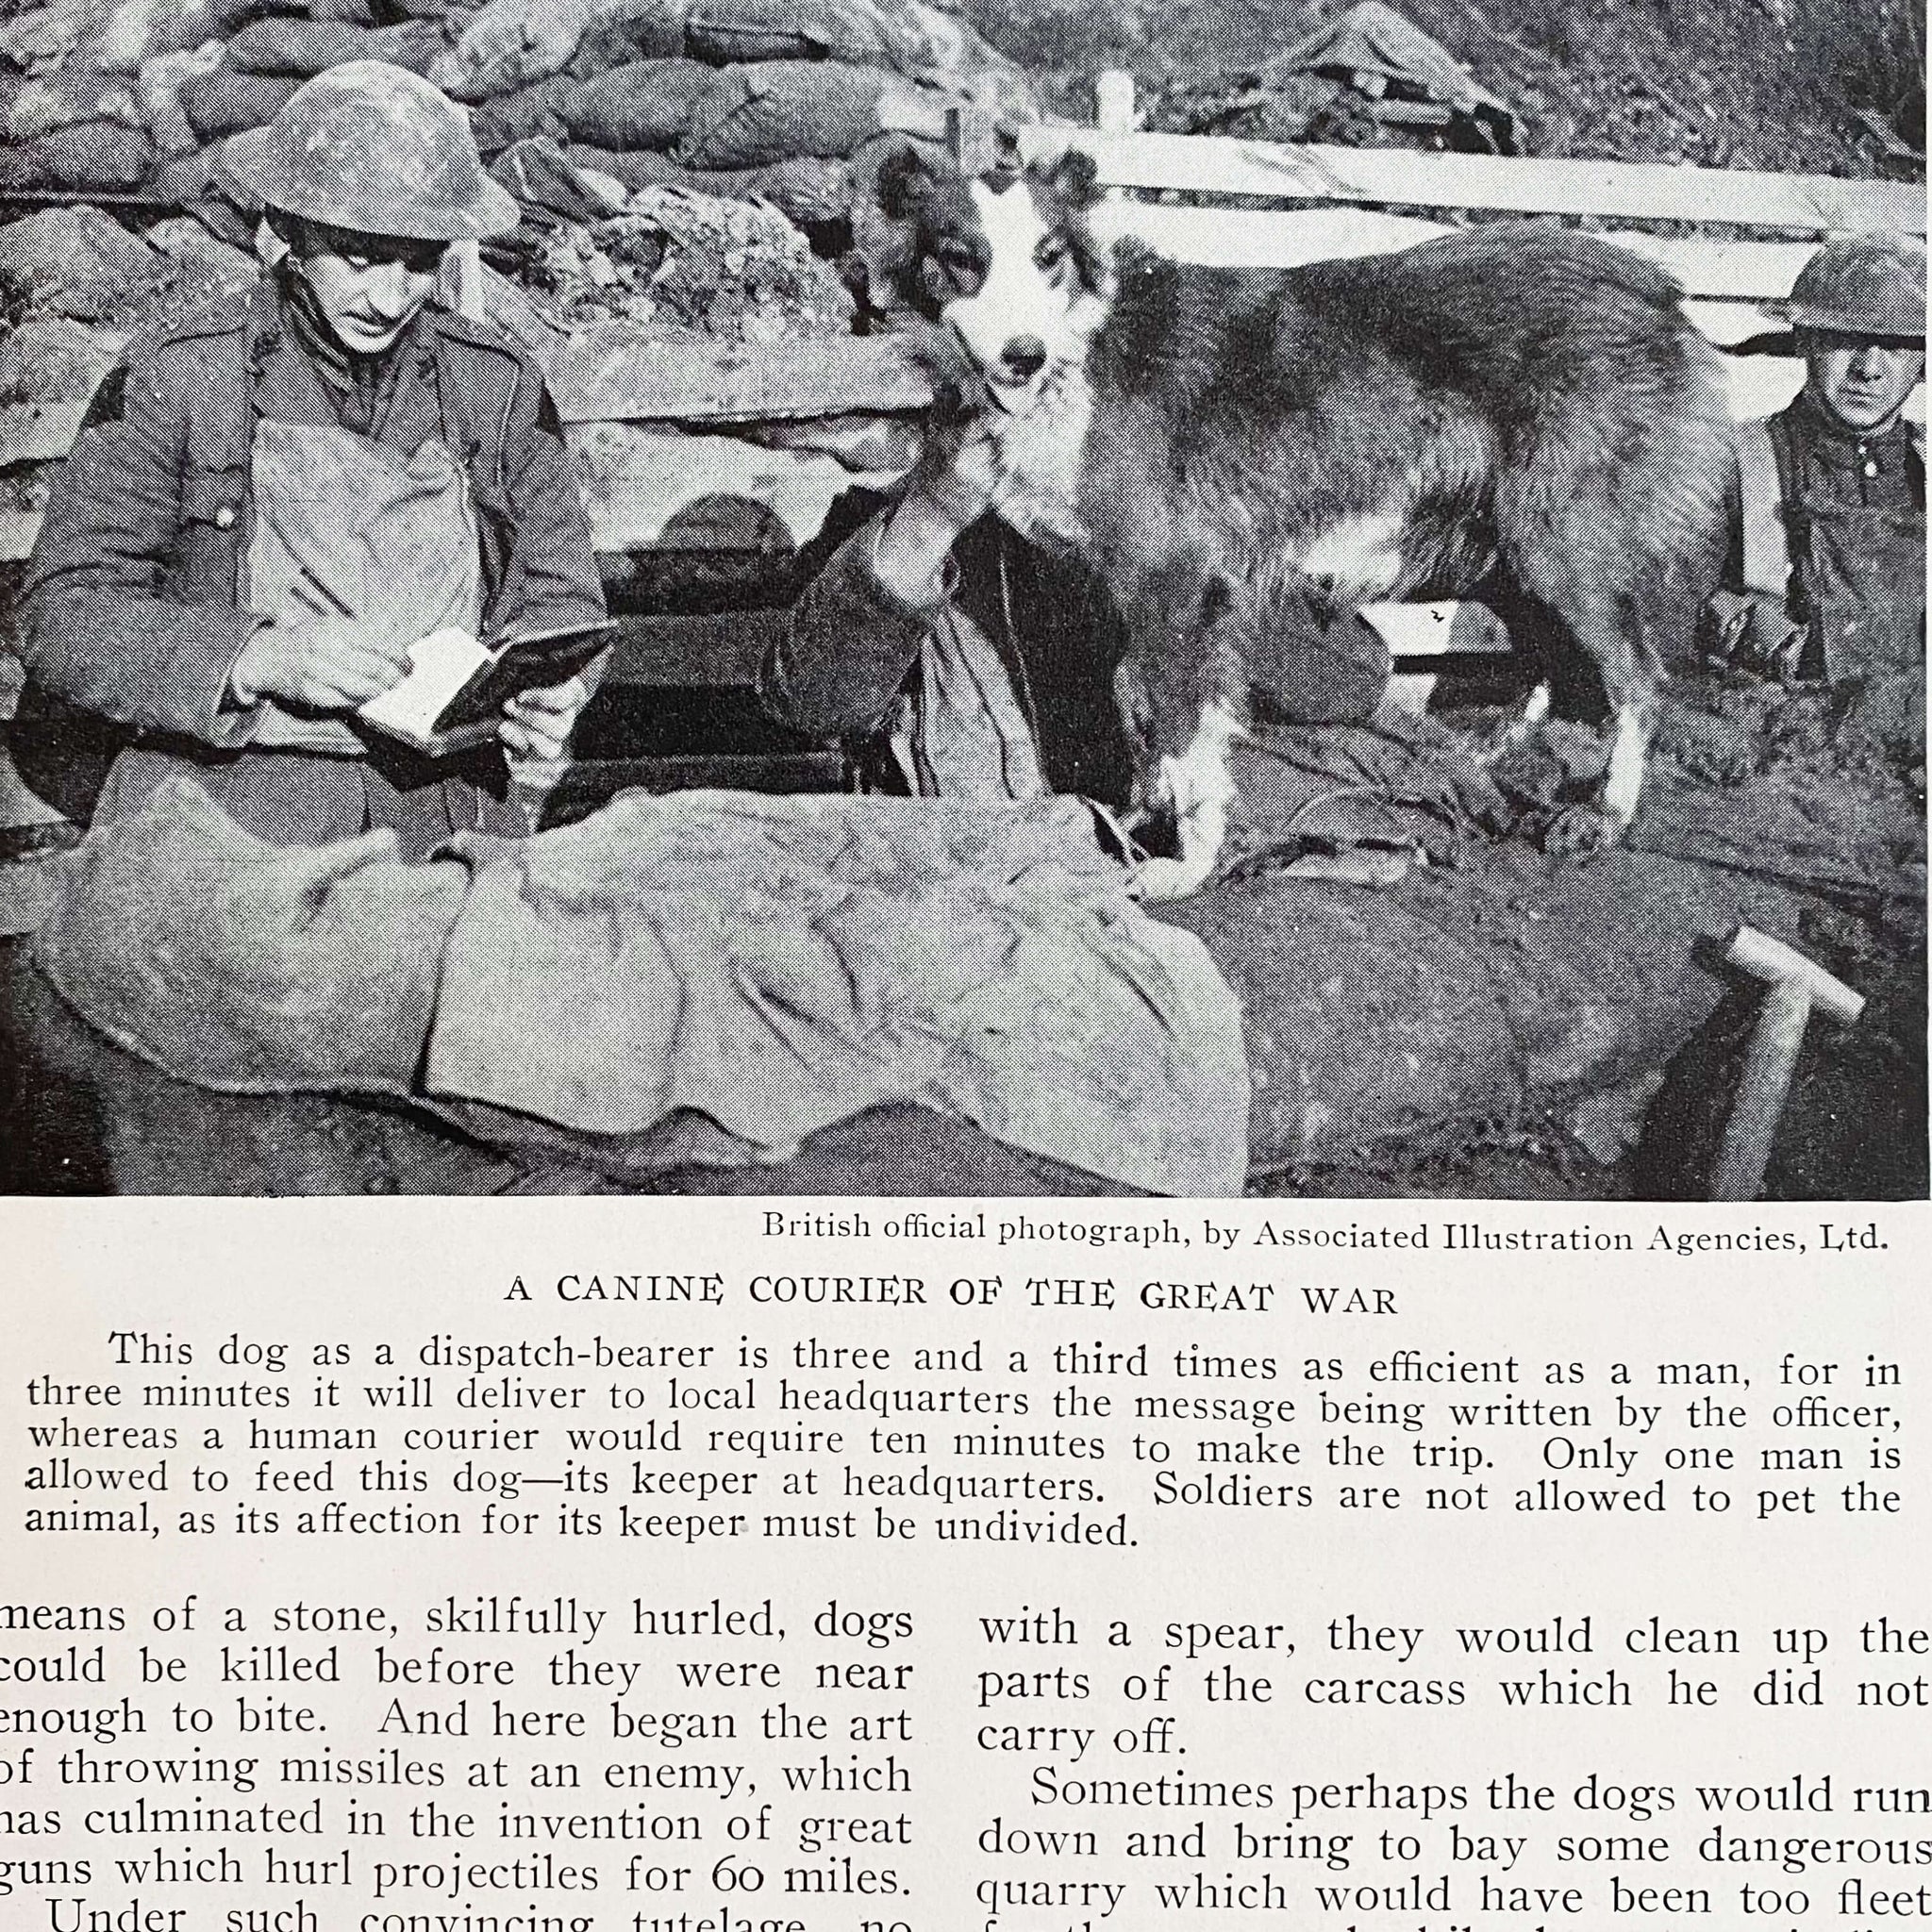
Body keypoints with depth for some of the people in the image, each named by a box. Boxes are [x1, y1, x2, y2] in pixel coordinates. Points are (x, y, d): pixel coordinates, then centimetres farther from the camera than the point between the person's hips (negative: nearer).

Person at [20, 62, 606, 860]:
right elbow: (64, 620, -2)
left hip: (448, 805, 3)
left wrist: (545, 694, -6)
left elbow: (561, 598, 18)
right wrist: (258, 659, -17)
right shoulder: (174, 381, 1)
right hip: (226, 803, -2)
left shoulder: (498, 385, 10)